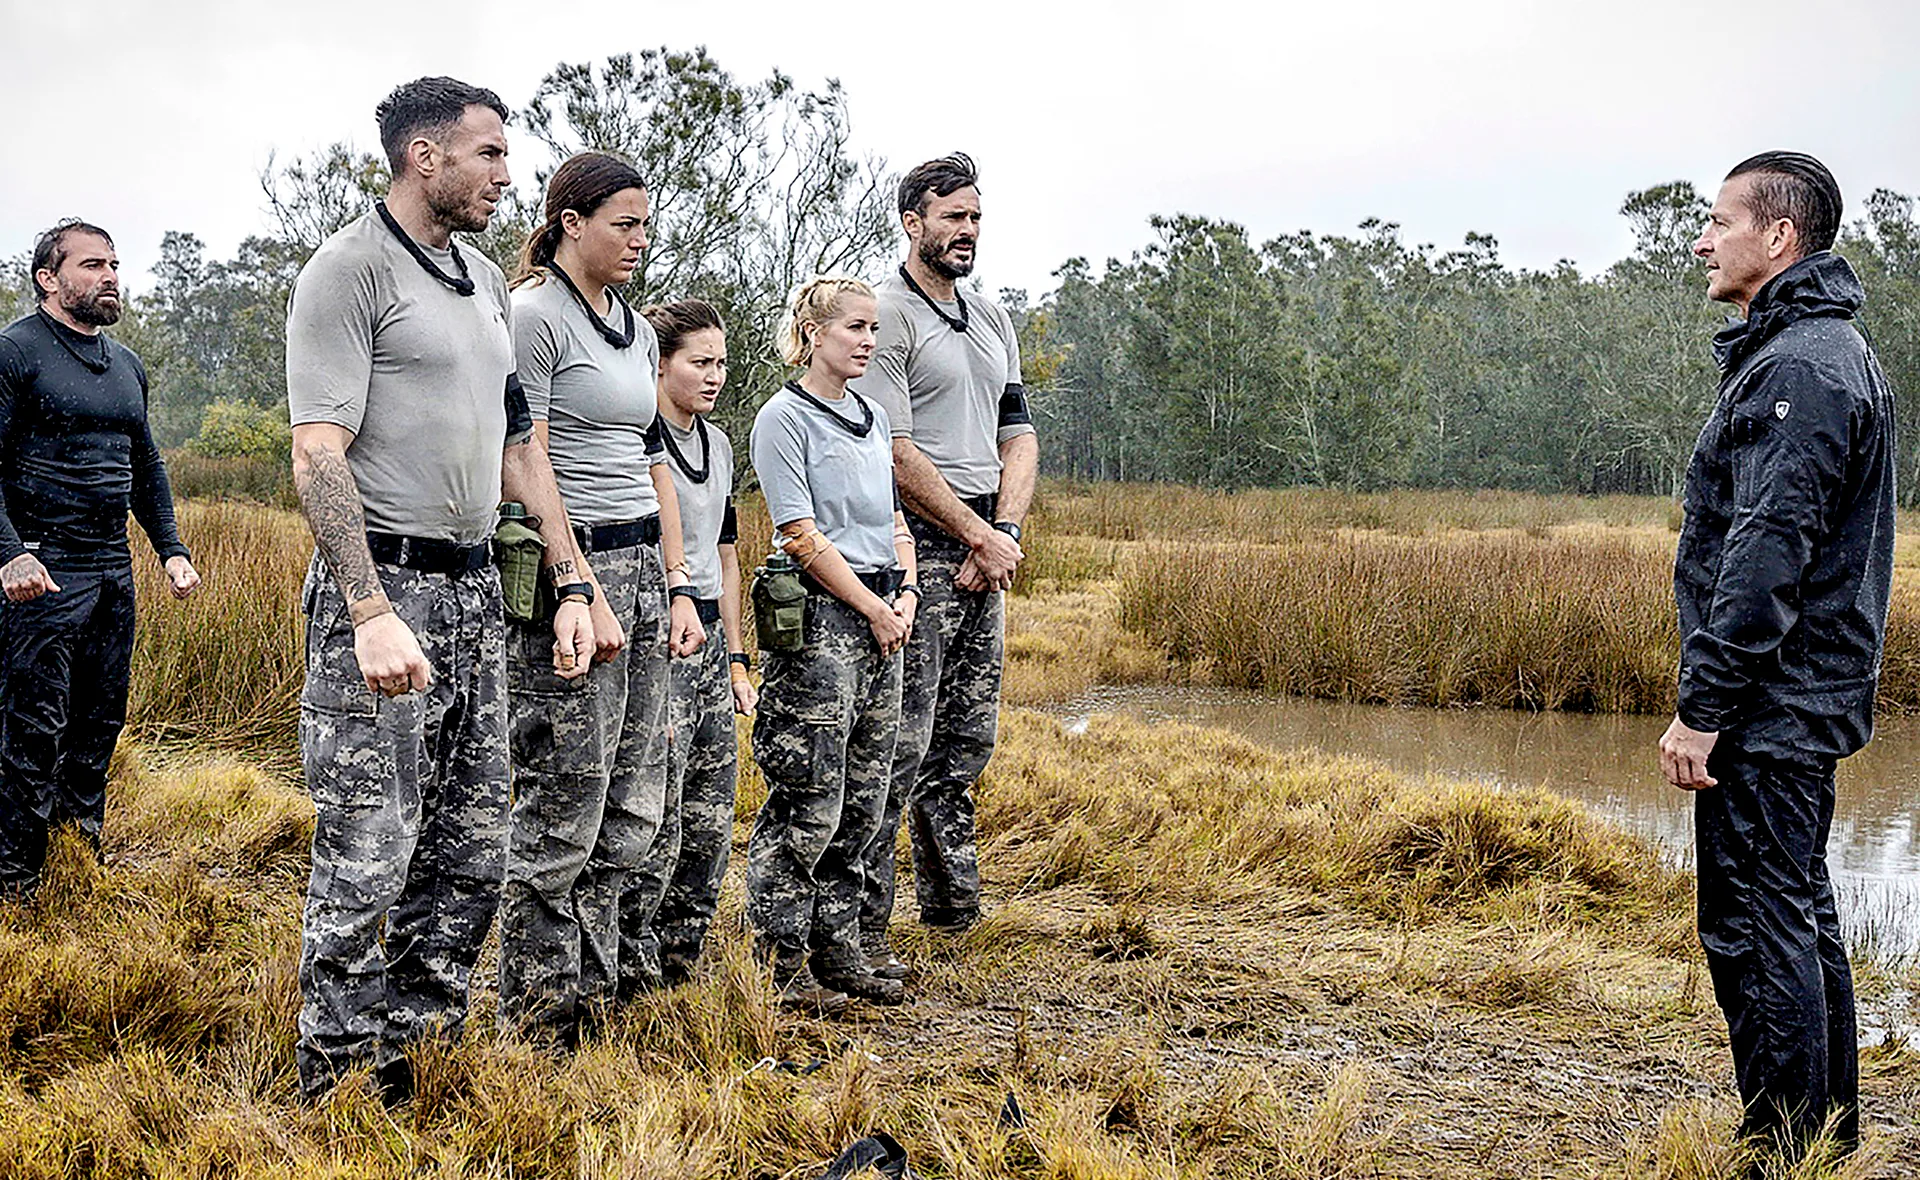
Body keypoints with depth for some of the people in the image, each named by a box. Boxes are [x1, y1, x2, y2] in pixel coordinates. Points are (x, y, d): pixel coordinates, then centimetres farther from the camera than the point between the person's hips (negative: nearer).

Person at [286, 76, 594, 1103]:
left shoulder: (486, 282, 17)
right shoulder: (350, 269, -8)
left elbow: (520, 446, 21)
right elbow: (317, 456, -16)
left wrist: (571, 584, 13)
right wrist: (372, 615, -25)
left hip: (475, 591, 8)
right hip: (384, 585, -8)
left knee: (472, 851, 11)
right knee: (367, 857, -5)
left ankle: (414, 1069, 22)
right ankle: (337, 1094, 7)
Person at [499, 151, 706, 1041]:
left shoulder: (636, 330, 17)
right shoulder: (534, 314, -9)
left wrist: (678, 587, 13)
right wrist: (582, 593, -18)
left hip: (642, 573, 9)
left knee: (636, 808, 11)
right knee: (564, 805, -3)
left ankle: (606, 985, 22)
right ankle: (541, 1012, 8)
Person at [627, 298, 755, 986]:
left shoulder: (717, 444, 15)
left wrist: (736, 658, 20)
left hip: (709, 642, 8)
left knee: (709, 831, 10)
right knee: (656, 831, -8)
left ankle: (680, 971, 21)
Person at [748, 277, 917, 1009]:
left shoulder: (873, 420, 17)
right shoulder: (784, 418, -7)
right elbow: (804, 537, -13)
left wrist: (906, 594, 3)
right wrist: (874, 610, -11)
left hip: (881, 622, 8)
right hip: (819, 621, -8)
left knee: (862, 803, 10)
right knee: (808, 803, -6)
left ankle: (837, 950, 18)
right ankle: (782, 966, 3)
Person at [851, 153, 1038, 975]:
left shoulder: (994, 321, 19)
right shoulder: (888, 316, -8)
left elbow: (1018, 434, 16)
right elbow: (894, 451, -15)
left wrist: (1006, 529, -2)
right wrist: (980, 535, -12)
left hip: (986, 555, 8)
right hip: (917, 548, -8)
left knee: (969, 736, 13)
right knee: (900, 742, -9)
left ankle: (950, 900, 24)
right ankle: (861, 929, -3)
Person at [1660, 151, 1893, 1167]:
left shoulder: (1799, 368, -17)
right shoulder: (1832, 350, 17)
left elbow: (1766, 554, -23)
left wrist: (1702, 708, -22)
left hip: (1769, 711, -11)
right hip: (1808, 706, 11)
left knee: (1755, 930, -5)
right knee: (1800, 921, 17)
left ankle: (1785, 1155, 2)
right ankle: (1829, 1138, 27)